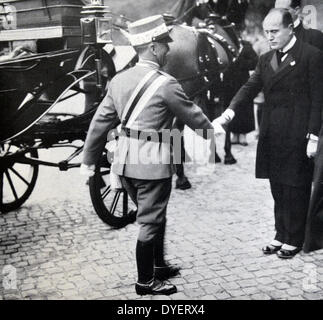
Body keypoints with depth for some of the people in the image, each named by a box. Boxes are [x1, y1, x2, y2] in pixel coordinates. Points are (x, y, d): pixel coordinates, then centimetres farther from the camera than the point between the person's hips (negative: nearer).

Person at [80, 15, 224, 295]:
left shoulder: (119, 80, 5)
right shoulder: (165, 83, -15)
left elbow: (100, 122, 8)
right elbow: (192, 115, -3)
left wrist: (89, 159, 16)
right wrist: (213, 131, 17)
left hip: (126, 161, 7)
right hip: (153, 162, -7)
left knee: (155, 217, 23)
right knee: (150, 223, 7)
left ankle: (159, 266, 37)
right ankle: (145, 282, 20)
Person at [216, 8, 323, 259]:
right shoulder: (266, 59, 12)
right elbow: (251, 88, 2)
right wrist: (230, 112, -15)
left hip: (297, 137, -6)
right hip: (272, 136, 6)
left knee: (295, 189, 3)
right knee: (278, 189, 14)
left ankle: (294, 240, 17)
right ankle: (281, 235, 27)